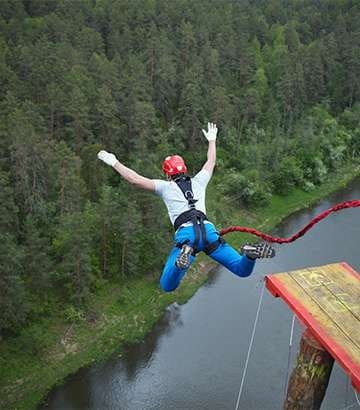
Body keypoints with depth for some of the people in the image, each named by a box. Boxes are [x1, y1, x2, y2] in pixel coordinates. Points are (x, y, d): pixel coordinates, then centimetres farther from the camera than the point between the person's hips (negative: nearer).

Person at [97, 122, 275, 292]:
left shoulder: (165, 186, 17)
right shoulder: (198, 182, 26)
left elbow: (135, 179, 12)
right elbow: (211, 162, 44)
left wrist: (114, 162, 24)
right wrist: (212, 140, 58)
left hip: (186, 234, -3)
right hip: (208, 230, 3)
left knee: (167, 286, -4)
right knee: (243, 270, 9)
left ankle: (185, 254, -34)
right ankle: (250, 253, -27)